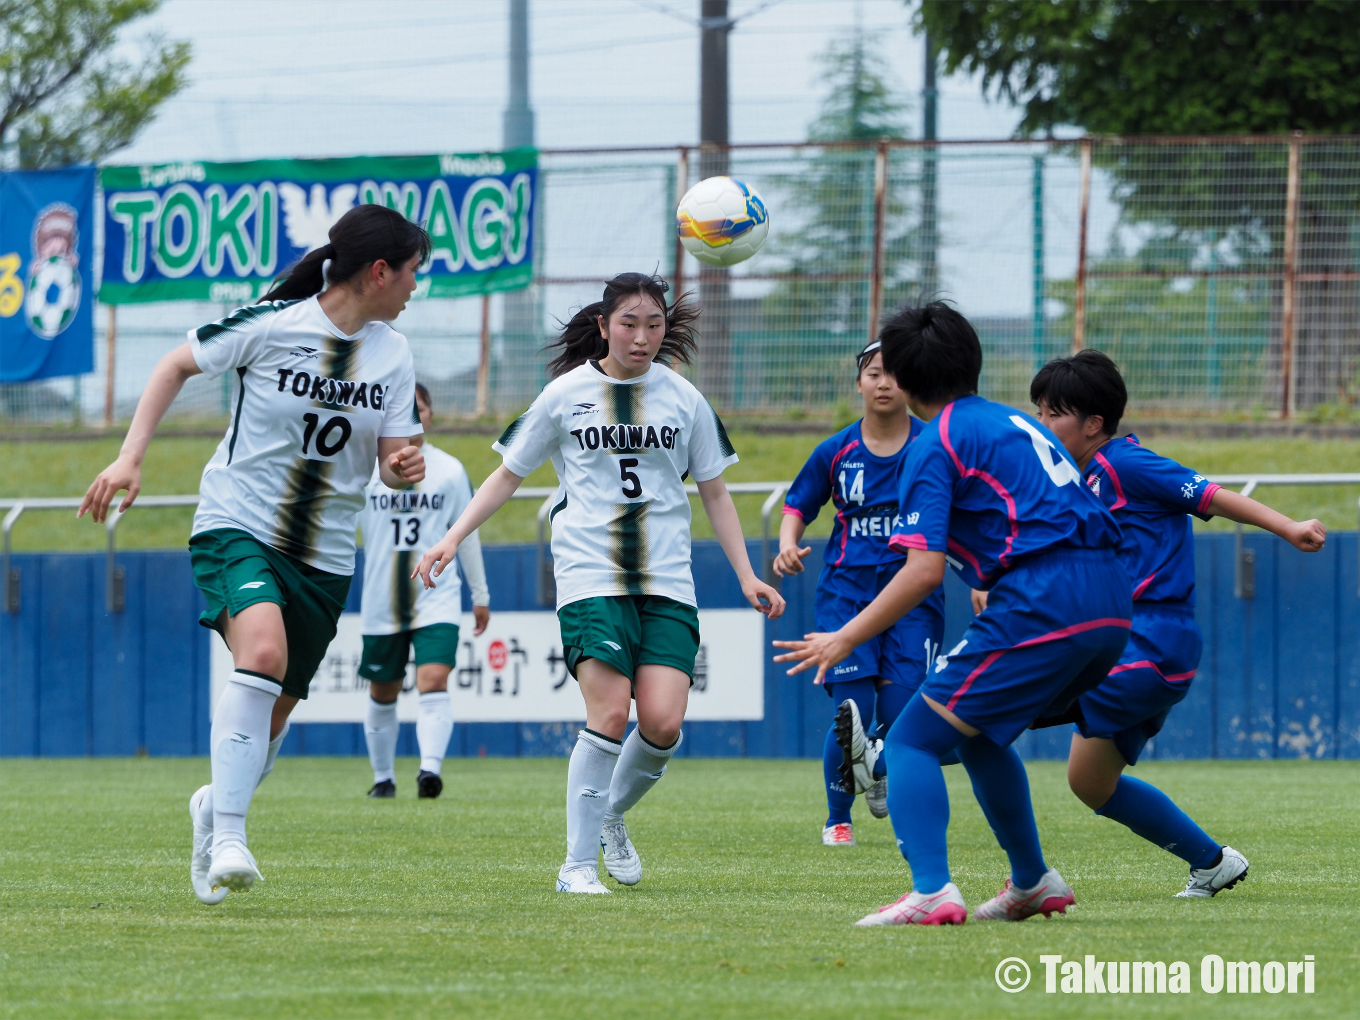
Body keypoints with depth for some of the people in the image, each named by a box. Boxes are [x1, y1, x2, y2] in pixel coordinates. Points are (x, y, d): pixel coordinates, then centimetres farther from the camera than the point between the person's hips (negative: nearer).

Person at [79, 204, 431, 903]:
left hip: (324, 556, 5)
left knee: (272, 716, 8)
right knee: (263, 653, -32)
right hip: (237, 527, -5)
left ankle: (215, 806, 40)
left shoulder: (392, 354, 3)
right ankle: (228, 837, -30)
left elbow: (393, 455, 8)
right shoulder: (269, 326, -11)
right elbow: (177, 366, 2)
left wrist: (404, 467, -17)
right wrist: (130, 458, -5)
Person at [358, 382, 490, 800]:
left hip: (437, 599, -1)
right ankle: (383, 777, 26)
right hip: (381, 604, 1)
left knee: (433, 683, -20)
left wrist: (480, 594, 16)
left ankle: (430, 768, -30)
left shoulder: (450, 470, 4)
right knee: (382, 695, 10)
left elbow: (466, 534, 13)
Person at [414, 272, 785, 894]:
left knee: (663, 721, -12)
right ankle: (578, 862, -6)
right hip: (590, 578, -2)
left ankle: (613, 816, 18)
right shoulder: (566, 394, 3)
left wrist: (746, 575, 12)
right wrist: (453, 538, 2)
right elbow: (509, 475, 12)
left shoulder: (683, 399, 9)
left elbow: (713, 493, 18)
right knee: (610, 715, -17)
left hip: (666, 583, 2)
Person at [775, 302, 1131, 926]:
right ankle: (1033, 882, 32)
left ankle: (931, 891, -23)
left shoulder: (935, 445, -1)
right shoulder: (1012, 423, 24)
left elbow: (926, 570, -11)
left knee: (913, 740, -5)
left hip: (1043, 605, -8)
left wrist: (846, 638, -7)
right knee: (978, 734, 28)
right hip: (1111, 606, 8)